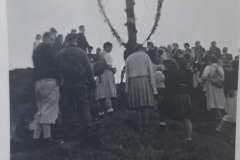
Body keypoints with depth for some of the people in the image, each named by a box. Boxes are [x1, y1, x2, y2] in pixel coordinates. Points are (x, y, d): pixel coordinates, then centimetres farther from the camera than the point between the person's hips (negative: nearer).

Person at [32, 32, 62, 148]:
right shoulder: (48, 48, -1)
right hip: (49, 80, -9)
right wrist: (59, 78, -7)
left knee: (41, 109, 10)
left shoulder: (36, 51, 25)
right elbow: (53, 63, -11)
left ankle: (36, 138, 6)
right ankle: (47, 138, -12)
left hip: (38, 81, 9)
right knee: (49, 108, -9)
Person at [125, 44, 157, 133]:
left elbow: (127, 74, 10)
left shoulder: (129, 58, 13)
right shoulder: (145, 55, 7)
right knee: (145, 102, 3)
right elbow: (151, 71, 1)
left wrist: (127, 88, 13)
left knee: (138, 104, 5)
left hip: (133, 82, 2)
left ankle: (140, 125, 5)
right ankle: (145, 124, 4)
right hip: (144, 80, -2)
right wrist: (153, 86, 0)